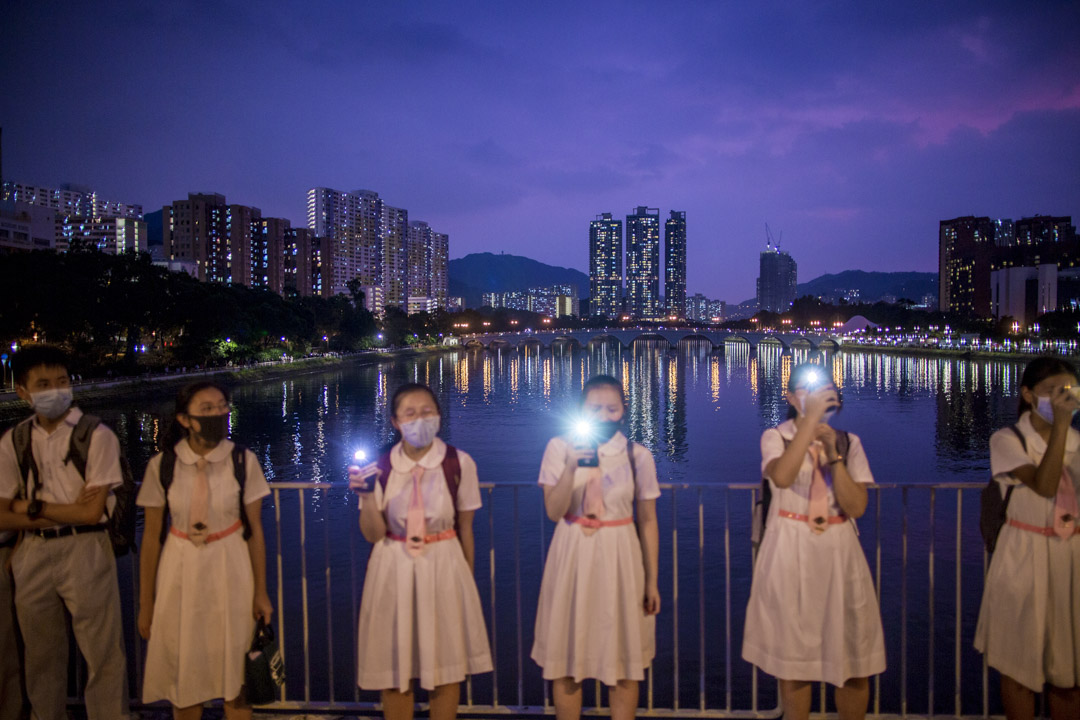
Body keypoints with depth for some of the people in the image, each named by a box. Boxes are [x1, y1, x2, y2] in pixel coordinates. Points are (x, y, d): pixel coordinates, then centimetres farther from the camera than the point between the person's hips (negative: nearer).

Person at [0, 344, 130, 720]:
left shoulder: (97, 436, -7)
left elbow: (90, 512, -10)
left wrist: (32, 507, -2)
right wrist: (66, 512, -8)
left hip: (86, 551, -4)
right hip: (33, 556, 4)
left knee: (103, 656, 1)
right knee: (41, 659, 17)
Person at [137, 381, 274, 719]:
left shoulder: (243, 461, -10)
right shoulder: (162, 466, -8)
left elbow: (255, 529, -4)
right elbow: (151, 537, -2)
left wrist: (261, 592, -1)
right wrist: (146, 603, 2)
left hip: (230, 568, -1)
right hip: (180, 569, 1)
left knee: (235, 677, 9)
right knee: (183, 677, 14)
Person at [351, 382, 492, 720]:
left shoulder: (459, 463, -7)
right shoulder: (379, 467, -4)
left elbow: (465, 528, 1)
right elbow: (373, 534, -4)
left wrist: (467, 580, 8)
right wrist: (367, 495, -19)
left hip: (443, 566, -1)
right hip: (394, 570, 1)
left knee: (446, 666, 10)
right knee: (395, 669, 10)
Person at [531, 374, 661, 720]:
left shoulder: (637, 455, -1)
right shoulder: (560, 448, -2)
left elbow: (648, 521, 3)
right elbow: (553, 511, -9)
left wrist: (652, 580, 3)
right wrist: (571, 467, -22)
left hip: (620, 560, 0)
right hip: (572, 558, 0)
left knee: (624, 657, 7)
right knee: (566, 657, 7)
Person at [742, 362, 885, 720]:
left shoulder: (849, 442, 6)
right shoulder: (775, 437, -2)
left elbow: (856, 506, -5)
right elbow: (782, 477, -26)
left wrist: (833, 454, -14)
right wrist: (810, 418, -25)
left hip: (839, 553, 3)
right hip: (790, 555, -2)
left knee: (854, 664, 7)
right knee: (793, 659, 6)